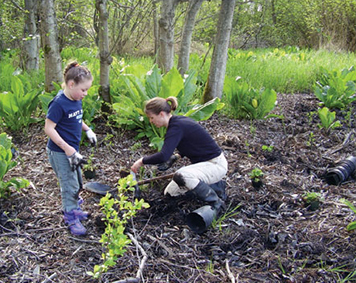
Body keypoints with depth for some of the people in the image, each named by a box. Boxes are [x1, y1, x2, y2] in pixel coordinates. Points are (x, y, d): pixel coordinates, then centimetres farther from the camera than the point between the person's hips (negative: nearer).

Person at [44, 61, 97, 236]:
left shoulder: (76, 100, 0)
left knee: (77, 182, 22)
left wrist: (88, 130, 8)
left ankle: (73, 209, 42)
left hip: (71, 149, 9)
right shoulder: (59, 103, -25)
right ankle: (71, 219, 17)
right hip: (60, 152, -9)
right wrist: (68, 149, -28)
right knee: (70, 185, 1)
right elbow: (49, 128, -26)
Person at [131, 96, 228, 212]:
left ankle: (216, 202, -13)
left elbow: (163, 156, -36)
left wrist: (142, 161, -21)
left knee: (181, 176, -36)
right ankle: (216, 186, 15)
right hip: (202, 162, 10)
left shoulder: (176, 127, -24)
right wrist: (177, 156, 12)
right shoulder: (178, 121, 5)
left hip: (216, 164, -10)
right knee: (170, 192, 9)